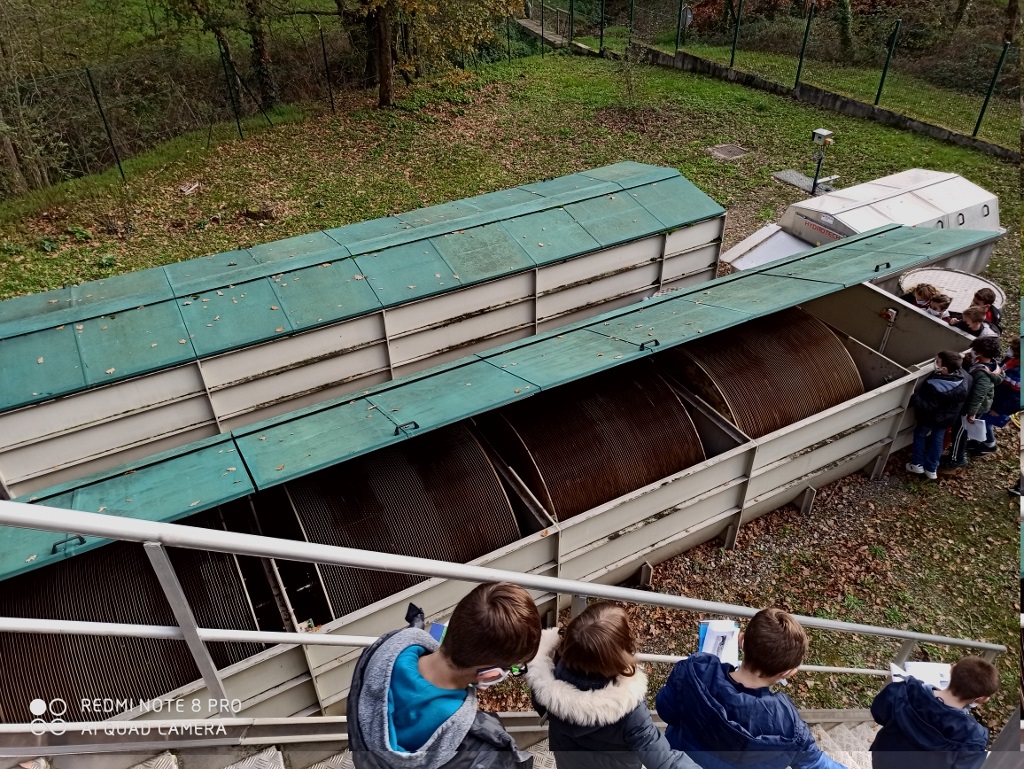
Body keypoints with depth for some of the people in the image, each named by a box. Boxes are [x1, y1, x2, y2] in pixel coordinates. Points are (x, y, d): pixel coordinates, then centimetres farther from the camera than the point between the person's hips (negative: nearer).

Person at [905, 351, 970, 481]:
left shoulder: (935, 387, -41)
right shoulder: (965, 377, -19)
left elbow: (925, 406, -35)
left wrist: (913, 397, -28)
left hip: (931, 417, -6)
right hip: (949, 417, 6)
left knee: (919, 435, 21)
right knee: (938, 439, 23)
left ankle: (917, 464, 35)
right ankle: (931, 469, 36)